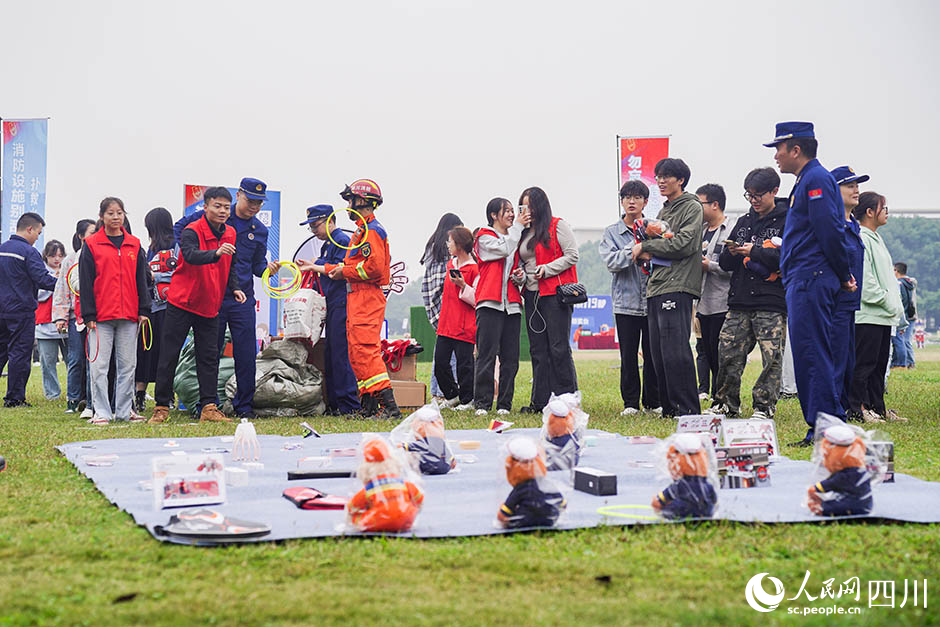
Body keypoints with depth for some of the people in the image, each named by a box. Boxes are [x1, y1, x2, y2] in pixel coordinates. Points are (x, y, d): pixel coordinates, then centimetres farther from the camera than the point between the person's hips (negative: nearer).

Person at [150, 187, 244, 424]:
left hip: (210, 306, 5)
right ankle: (161, 407, 7)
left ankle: (208, 408, 7)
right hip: (182, 303, -5)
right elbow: (190, 255, -35)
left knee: (209, 356, 4)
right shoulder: (192, 231, -14)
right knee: (169, 355, 0)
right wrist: (216, 253, -52)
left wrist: (235, 288, 3)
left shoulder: (231, 234, 6)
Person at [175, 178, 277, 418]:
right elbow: (180, 227, 6)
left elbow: (257, 264, 14)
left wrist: (268, 268, -8)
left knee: (246, 354, 1)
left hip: (242, 299, 3)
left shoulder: (260, 231, 10)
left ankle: (244, 405, 12)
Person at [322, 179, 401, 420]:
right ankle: (369, 407, 13)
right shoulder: (362, 230, 22)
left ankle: (389, 406, -21)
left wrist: (344, 271, -11)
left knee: (366, 351, -16)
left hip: (367, 300, -11)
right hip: (357, 300, 11)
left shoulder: (371, 230, -11)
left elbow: (375, 267, -22)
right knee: (357, 354, 11)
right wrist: (324, 268, 26)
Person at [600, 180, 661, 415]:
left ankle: (653, 402, 14)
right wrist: (635, 249, -17)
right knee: (628, 355, 2)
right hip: (626, 300, 0)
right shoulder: (612, 232, 7)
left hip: (653, 300, 0)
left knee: (653, 353, 4)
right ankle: (630, 402, 11)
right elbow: (611, 261, -7)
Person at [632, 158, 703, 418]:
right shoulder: (664, 211, 24)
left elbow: (683, 244, -14)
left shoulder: (692, 207, -1)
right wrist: (647, 253, 2)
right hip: (656, 286, 9)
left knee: (674, 350, -13)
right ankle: (669, 407, 13)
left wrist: (645, 246, -6)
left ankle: (687, 409, -11)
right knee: (658, 351, 7)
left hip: (677, 286, -9)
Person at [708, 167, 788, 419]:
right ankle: (727, 403, 15)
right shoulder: (744, 222, 19)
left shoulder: (787, 220, 1)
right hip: (740, 303, 5)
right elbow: (725, 263, 18)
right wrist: (733, 253, -5)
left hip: (772, 302, -5)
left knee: (771, 357, -5)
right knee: (728, 352, 2)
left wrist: (754, 252, -14)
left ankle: (764, 406, 4)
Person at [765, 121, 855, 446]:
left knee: (811, 353, -10)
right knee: (809, 354, 10)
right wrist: (843, 276, 16)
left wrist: (843, 276, -10)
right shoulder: (807, 180, 22)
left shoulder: (816, 179, -11)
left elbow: (830, 232, -18)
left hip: (811, 282, -11)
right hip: (804, 282, 11)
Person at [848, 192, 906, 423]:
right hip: (867, 314, -10)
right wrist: (887, 302, -14)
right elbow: (865, 279, -19)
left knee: (879, 363, 12)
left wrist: (896, 305, 14)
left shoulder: (876, 238, 20)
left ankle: (877, 408, 18)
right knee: (863, 363, -6)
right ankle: (857, 409, -2)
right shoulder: (860, 239, -12)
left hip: (883, 315, 10)